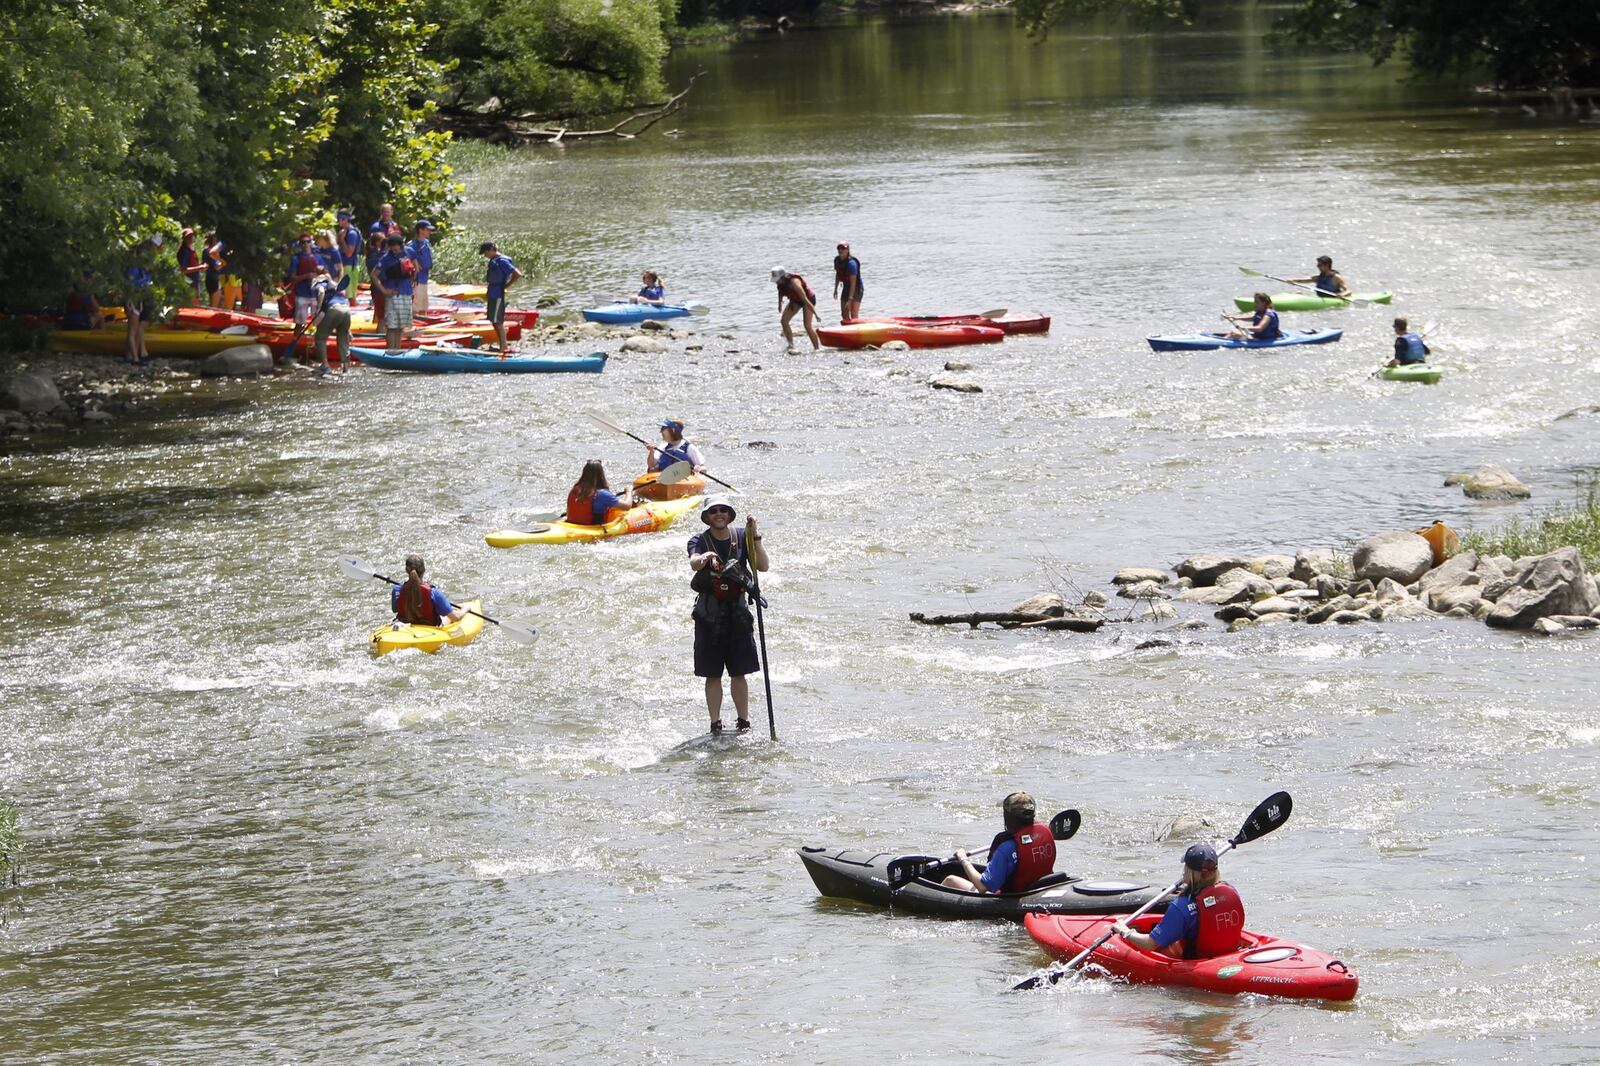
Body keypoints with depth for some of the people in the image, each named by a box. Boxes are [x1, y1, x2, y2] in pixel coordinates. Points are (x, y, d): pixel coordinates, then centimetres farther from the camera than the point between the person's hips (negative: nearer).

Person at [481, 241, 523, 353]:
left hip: (498, 295, -10)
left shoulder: (501, 261, -16)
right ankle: (503, 346, 19)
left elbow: (517, 274, -20)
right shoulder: (494, 261, 12)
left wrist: (506, 286, -13)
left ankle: (504, 347, -5)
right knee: (494, 321, 14)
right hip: (493, 294, 10)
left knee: (498, 322, -8)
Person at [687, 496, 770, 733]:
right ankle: (716, 723, 3)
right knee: (713, 675, 0)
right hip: (709, 613, -2)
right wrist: (704, 558, -47)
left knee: (739, 673, 6)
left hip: (737, 611, 2)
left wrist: (755, 538, -15)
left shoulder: (741, 538, 5)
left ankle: (744, 722, 13)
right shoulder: (699, 541, -2)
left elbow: (763, 567, -5)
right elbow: (693, 563, -24)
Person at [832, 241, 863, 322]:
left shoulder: (851, 263, -26)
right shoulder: (837, 260, -2)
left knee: (854, 315, -11)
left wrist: (850, 299, -31)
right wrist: (835, 289, 16)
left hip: (856, 289, -8)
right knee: (844, 315, 7)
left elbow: (853, 282, -29)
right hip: (846, 288, 8)